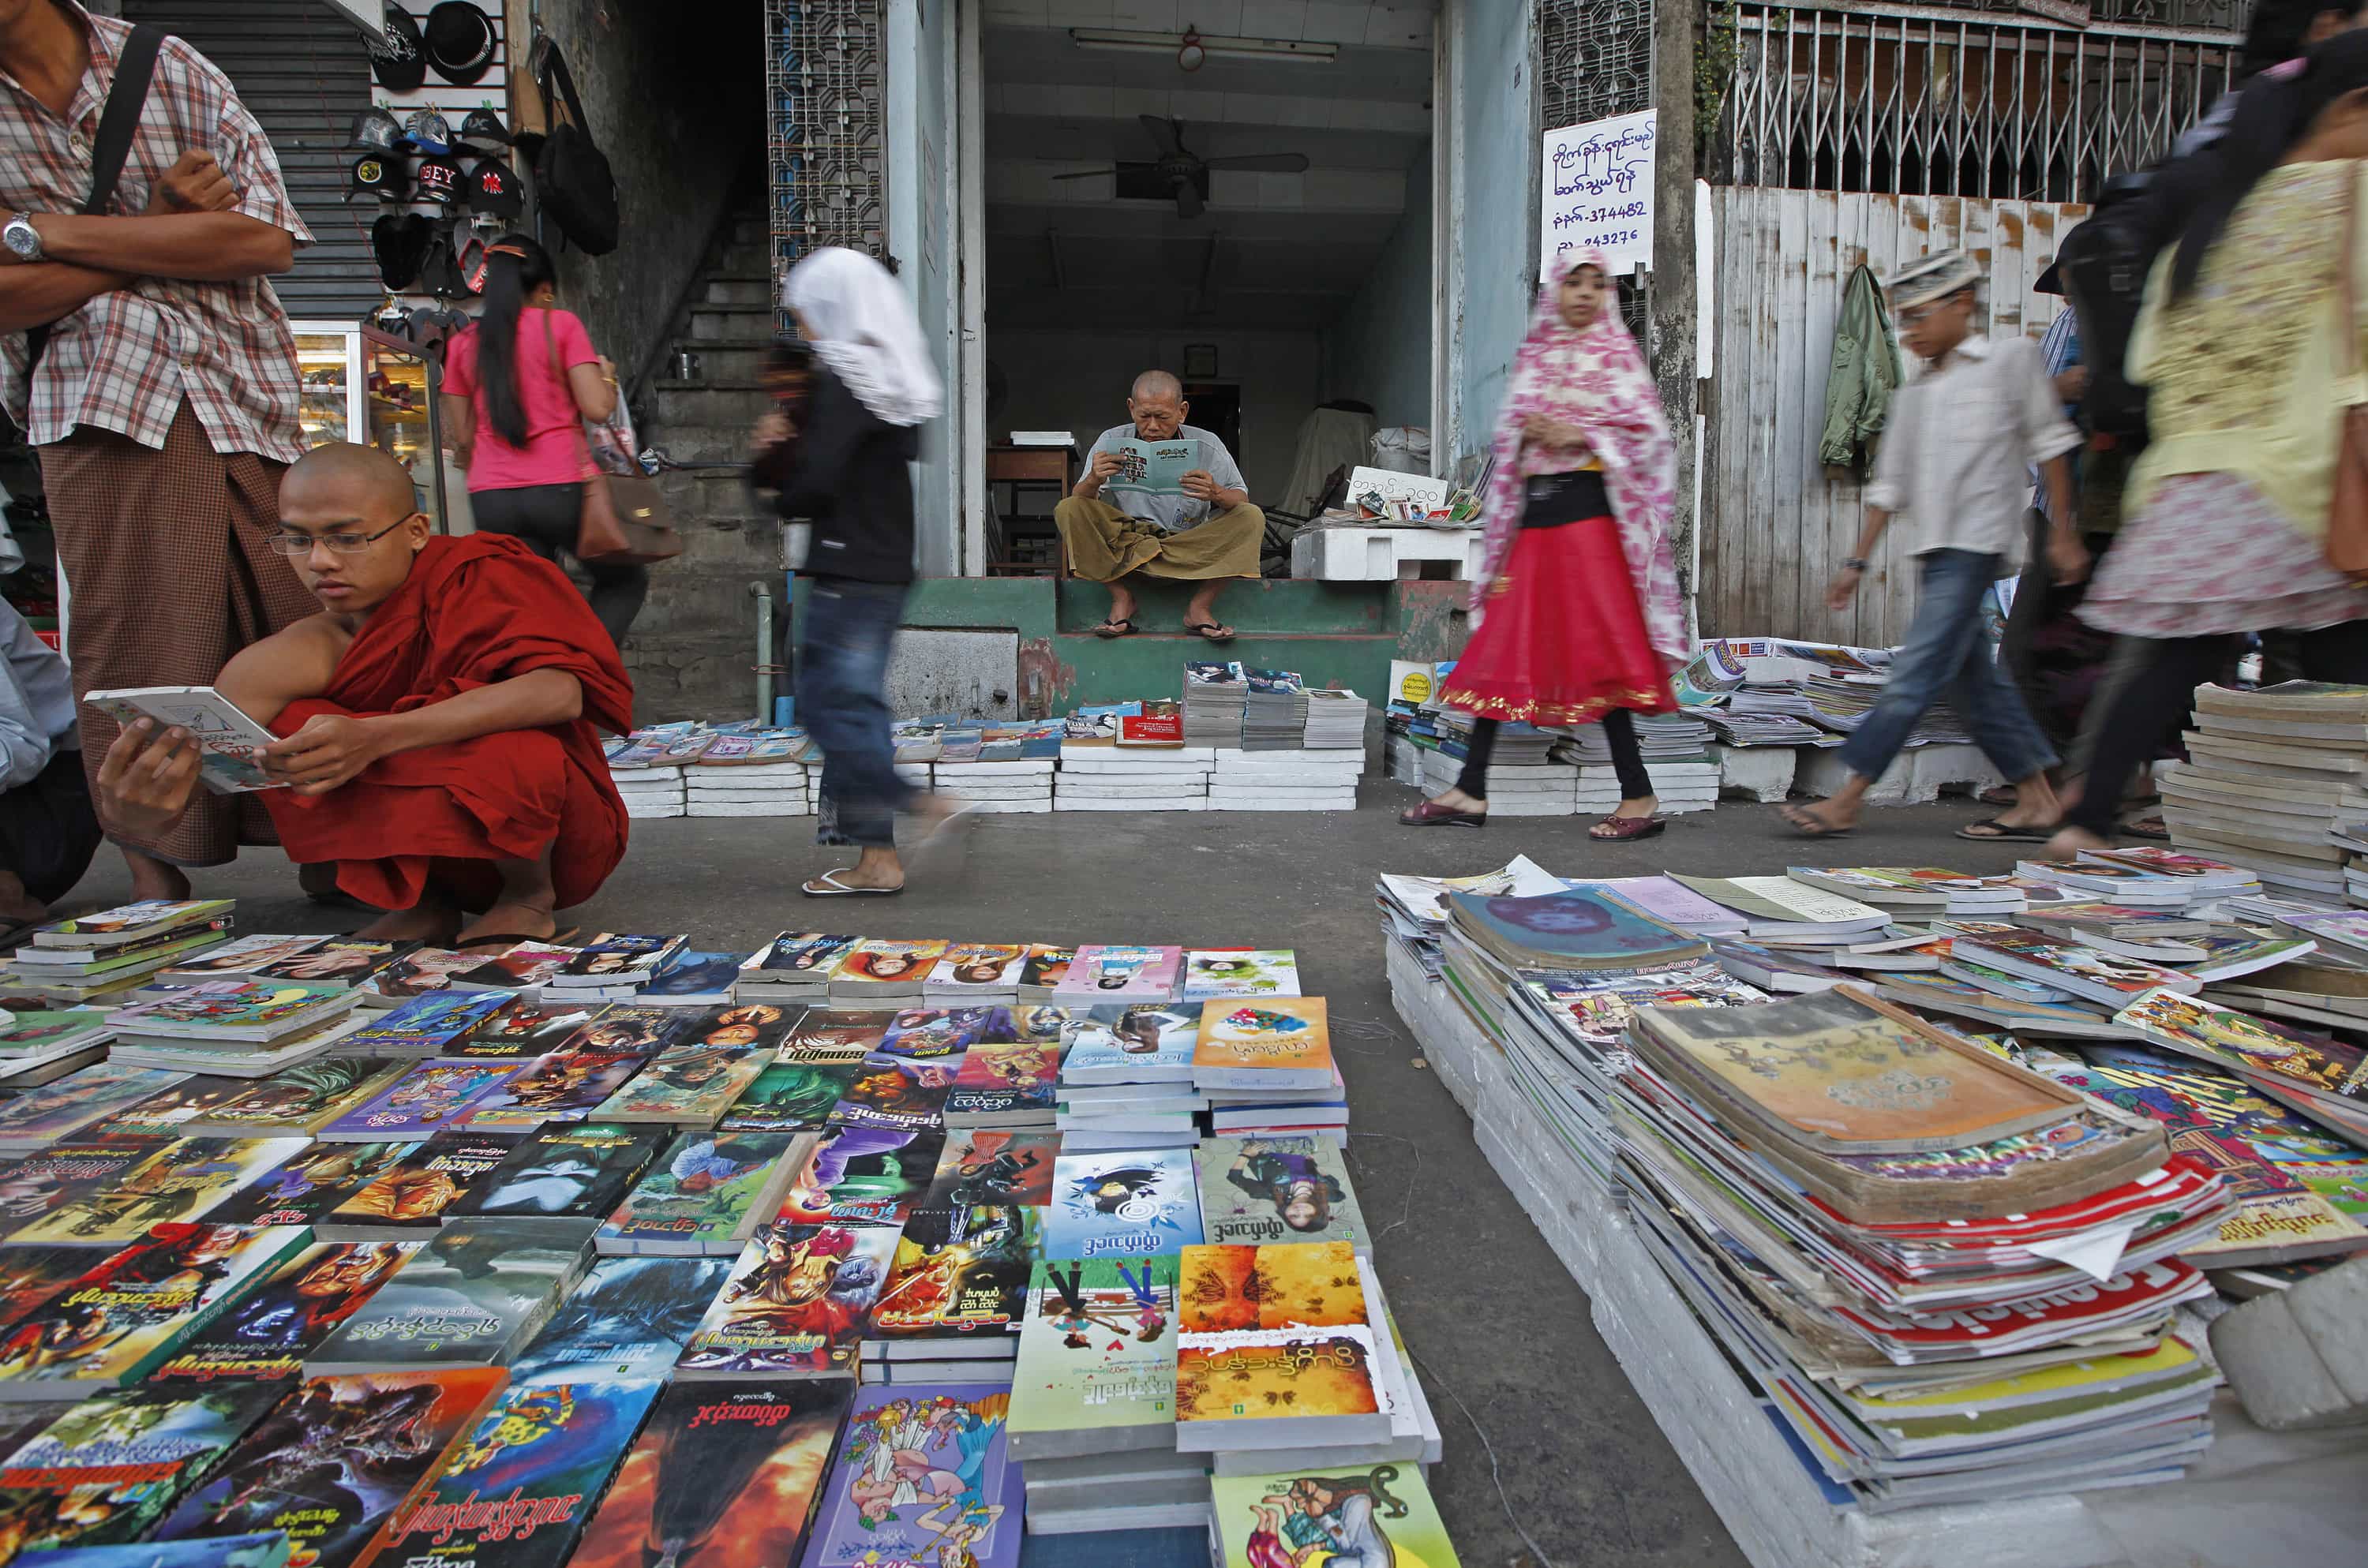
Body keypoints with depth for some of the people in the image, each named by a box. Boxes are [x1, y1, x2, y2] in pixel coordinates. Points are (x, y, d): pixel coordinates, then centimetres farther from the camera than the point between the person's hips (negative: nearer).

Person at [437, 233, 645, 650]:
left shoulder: (463, 343, 14)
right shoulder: (560, 324, 1)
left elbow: (463, 439, 14)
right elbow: (597, 408, -8)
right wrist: (607, 375, 13)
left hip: (490, 497, 4)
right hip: (561, 487, -4)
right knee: (625, 581, 12)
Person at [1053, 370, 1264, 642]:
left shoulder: (1207, 446, -3)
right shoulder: (1111, 442, -2)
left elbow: (1241, 503, -4)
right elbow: (1078, 501, -4)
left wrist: (1215, 494, -28)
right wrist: (1094, 480, -28)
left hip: (1192, 553, 0)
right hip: (1125, 542, 0)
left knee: (1252, 517, -21)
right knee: (1067, 510, -20)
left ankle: (1200, 607, -17)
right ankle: (1122, 598, -15)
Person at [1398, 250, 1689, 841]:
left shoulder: (1617, 354, 5)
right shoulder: (1534, 356, 18)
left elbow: (1650, 434, -2)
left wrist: (1578, 435, -12)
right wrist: (1527, 432, -3)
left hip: (1589, 511, -5)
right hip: (1534, 510, 5)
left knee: (1597, 648, -8)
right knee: (1502, 643, 2)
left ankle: (1640, 798, 0)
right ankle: (1470, 793, 7)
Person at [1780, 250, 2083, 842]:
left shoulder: (2011, 358, 2)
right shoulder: (1915, 395, 17)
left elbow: (2050, 441, 2)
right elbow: (1890, 485, 16)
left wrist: (2061, 531, -2)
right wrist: (1858, 560, 11)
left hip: (1977, 543, -7)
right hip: (1934, 550, 7)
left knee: (1915, 675, -12)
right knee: (1974, 681, 8)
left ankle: (1847, 799, -13)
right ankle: (2037, 802, 16)